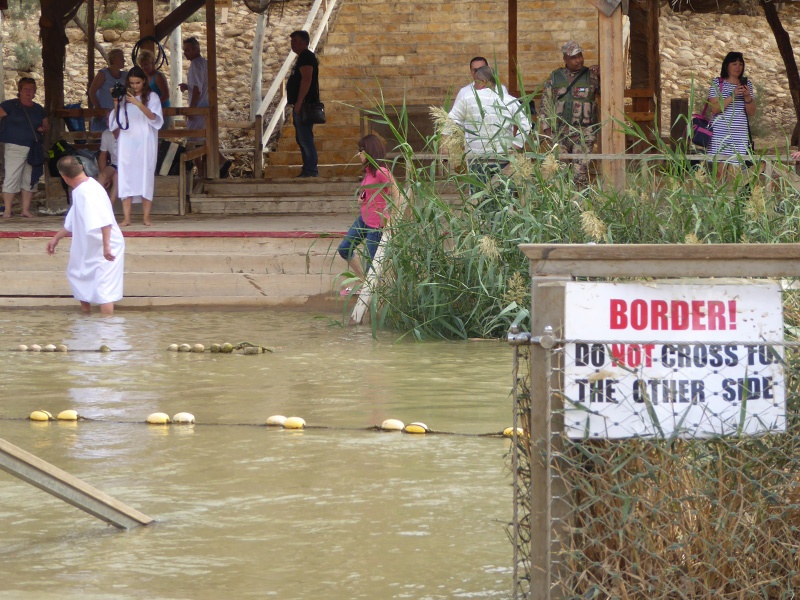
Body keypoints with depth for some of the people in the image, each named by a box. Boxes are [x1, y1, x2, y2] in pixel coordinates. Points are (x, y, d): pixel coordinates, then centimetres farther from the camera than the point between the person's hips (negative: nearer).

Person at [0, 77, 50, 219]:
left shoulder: (38, 109, 15)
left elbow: (47, 126, 22)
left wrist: (44, 129, -1)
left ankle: (26, 210, 13)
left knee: (29, 180, 7)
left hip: (34, 148, 5)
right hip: (15, 147, -5)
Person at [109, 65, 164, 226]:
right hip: (127, 141, 2)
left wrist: (138, 104, -25)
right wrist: (116, 103, -6)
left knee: (145, 176, -4)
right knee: (126, 177, -5)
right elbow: (116, 121, 8)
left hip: (145, 142, -2)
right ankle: (126, 217, -7)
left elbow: (153, 117, -12)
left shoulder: (152, 97, 3)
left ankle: (146, 216, -1)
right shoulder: (124, 97, 10)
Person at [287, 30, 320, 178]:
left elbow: (306, 80, -21)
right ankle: (308, 170, 15)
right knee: (302, 139, 13)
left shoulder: (306, 57, -12)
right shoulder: (303, 57, 21)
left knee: (305, 138, -13)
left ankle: (311, 170, -14)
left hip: (304, 104, -11)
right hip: (301, 105, 11)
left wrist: (299, 103, -24)